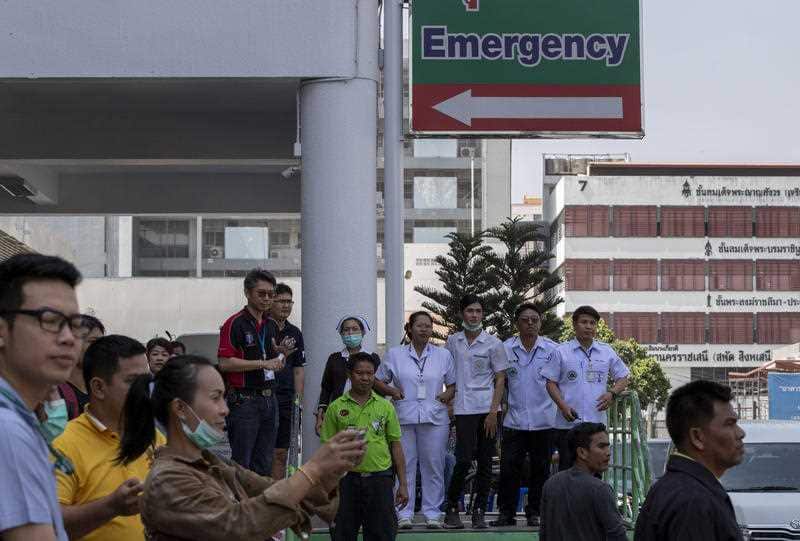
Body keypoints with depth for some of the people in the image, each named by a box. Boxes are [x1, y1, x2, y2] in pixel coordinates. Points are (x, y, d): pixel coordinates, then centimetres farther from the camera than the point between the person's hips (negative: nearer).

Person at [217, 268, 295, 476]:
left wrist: (282, 354, 0)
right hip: (244, 401, -7)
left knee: (264, 465, 9)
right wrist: (263, 363, -18)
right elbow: (225, 363, -17)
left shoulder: (271, 325, 14)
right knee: (240, 463, -5)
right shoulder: (235, 324, -10)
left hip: (269, 399, 7)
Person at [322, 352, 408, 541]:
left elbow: (396, 446, 8)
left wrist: (403, 484, 3)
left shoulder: (386, 407, 7)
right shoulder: (335, 408, 4)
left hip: (380, 478, 1)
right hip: (347, 479, 0)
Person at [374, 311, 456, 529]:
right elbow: (378, 381, 14)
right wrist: (392, 391, -4)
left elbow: (453, 384, 17)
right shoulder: (395, 354, 8)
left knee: (433, 466, 1)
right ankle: (404, 513, 5)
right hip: (404, 417, -1)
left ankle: (432, 513, 7)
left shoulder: (443, 355, 11)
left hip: (435, 418, 1)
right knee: (405, 465, -1)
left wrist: (448, 394, -4)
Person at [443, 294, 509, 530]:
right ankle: (452, 508, 3)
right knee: (464, 459, -10)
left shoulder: (493, 343, 2)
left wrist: (493, 412, -8)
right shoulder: (453, 342, 8)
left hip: (488, 409, 0)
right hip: (464, 410, 0)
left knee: (485, 462, 3)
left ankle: (479, 512, 10)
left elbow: (500, 379, 0)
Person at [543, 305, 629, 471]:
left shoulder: (607, 352, 9)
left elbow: (622, 378, 15)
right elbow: (551, 382, 2)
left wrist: (612, 394, -6)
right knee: (567, 471, -1)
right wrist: (563, 406, -12)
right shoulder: (561, 352, 2)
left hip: (597, 422, 2)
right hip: (568, 422, -2)